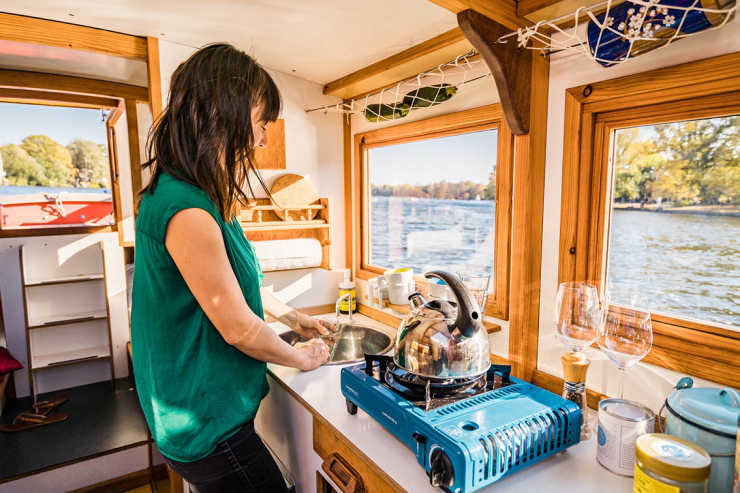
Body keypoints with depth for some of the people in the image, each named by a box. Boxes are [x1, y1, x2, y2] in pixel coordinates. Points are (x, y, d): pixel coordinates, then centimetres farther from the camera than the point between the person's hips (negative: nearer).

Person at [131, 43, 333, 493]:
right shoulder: (187, 211, -29)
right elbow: (239, 329, -23)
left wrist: (291, 315, 18)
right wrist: (302, 358, -6)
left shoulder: (199, 200, 4)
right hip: (208, 427, -9)